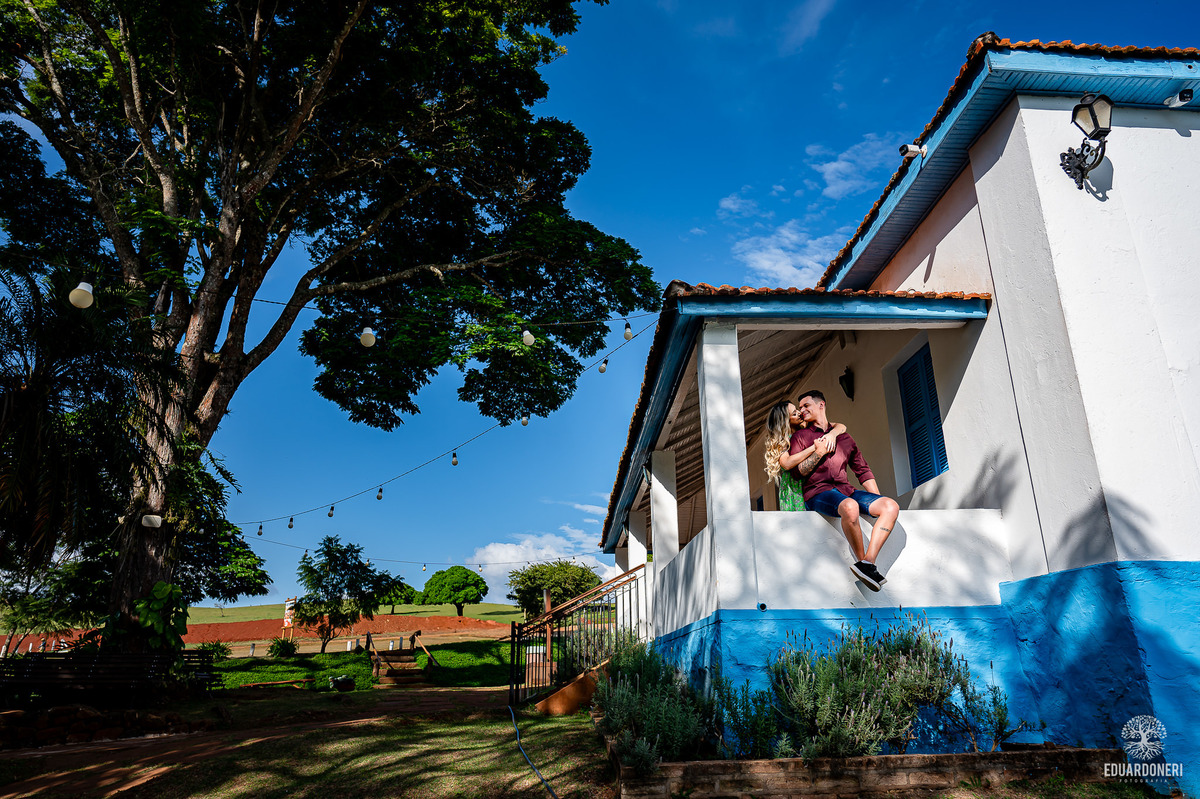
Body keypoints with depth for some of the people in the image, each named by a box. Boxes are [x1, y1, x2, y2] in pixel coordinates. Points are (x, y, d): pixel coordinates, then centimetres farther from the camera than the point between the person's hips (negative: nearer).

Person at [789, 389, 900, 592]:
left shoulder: (844, 438, 23)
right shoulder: (800, 436, 13)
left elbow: (863, 471, 23)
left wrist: (879, 502, 12)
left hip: (845, 490, 5)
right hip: (817, 492, -5)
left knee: (891, 505, -18)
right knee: (850, 507, -37)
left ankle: (868, 561, -27)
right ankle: (862, 559, -19)